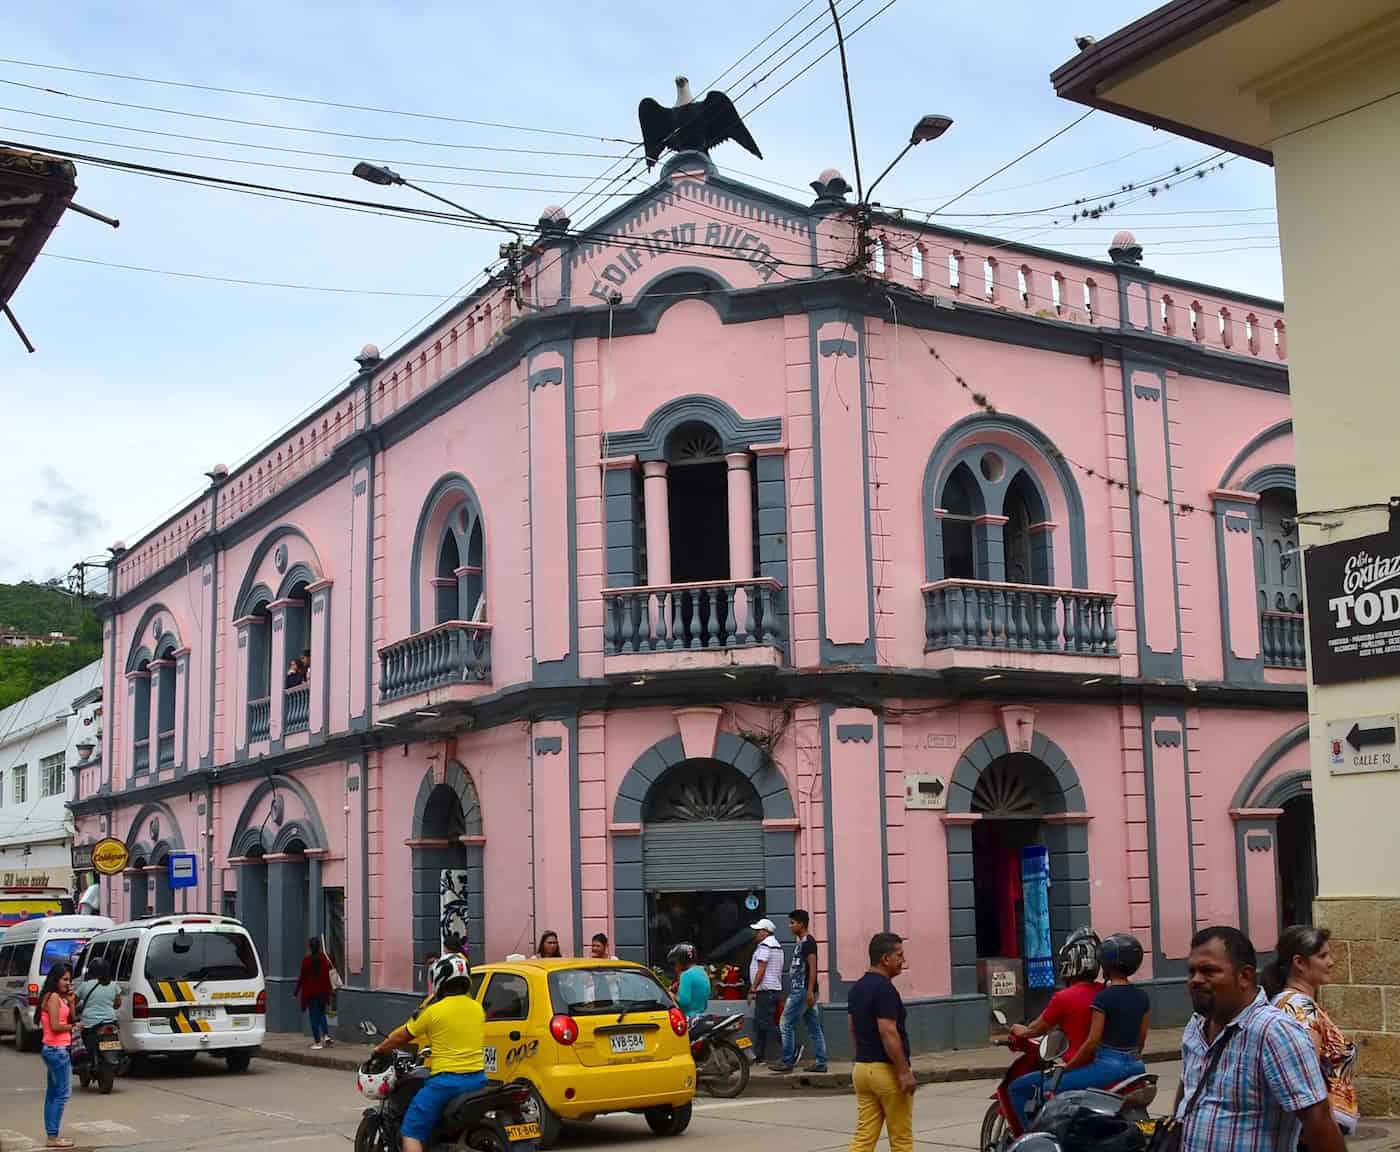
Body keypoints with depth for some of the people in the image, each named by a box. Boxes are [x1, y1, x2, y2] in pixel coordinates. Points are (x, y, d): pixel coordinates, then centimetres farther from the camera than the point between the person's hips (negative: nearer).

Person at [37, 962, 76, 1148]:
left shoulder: (58, 997, 13)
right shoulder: (54, 997, -14)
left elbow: (70, 1018, 12)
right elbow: (55, 1026, -21)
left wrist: (70, 1001, 3)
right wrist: (73, 1026, -7)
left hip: (52, 1049, 10)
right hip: (58, 1050, -10)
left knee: (52, 1093, 12)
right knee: (63, 1093, -8)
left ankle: (52, 1136, 17)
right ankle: (54, 1137, -8)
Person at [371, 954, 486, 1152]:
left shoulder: (435, 1011, -7)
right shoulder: (477, 1009, 8)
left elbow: (401, 1037, 5)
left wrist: (379, 1049, 23)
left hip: (447, 1081, -6)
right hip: (477, 1080, 6)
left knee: (411, 1132, -4)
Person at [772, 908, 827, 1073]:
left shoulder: (807, 942, -12)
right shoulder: (801, 942, 17)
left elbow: (813, 967, -19)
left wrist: (810, 991, -24)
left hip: (803, 991, -10)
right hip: (799, 990, 10)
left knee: (787, 1023, -6)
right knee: (814, 1027, 7)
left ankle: (788, 1062, -3)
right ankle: (820, 1062, 8)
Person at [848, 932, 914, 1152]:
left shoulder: (856, 988, 10)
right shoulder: (884, 988, -18)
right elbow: (888, 1034, -23)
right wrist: (904, 1071, -20)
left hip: (862, 1069, 8)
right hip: (887, 1070, -8)